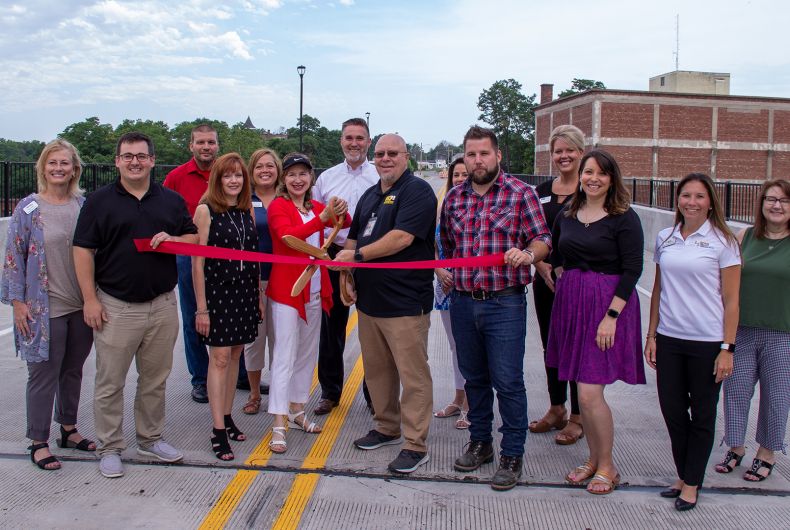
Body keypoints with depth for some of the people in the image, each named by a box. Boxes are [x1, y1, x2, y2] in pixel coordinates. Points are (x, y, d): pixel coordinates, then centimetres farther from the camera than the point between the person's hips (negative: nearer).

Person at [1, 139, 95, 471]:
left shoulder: (83, 205, 4)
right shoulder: (29, 208, -6)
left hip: (81, 305, 4)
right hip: (44, 307, -4)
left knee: (74, 370, 15)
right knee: (44, 374, 4)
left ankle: (68, 429, 32)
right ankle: (38, 442, 18)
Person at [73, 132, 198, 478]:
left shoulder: (172, 200, 9)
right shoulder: (99, 201, 0)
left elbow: (195, 238, 13)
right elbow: (83, 251, -2)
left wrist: (173, 240, -10)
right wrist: (89, 299, -8)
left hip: (162, 304, 3)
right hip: (115, 307, -3)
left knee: (155, 379, 14)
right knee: (110, 383, 4)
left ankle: (150, 439, 30)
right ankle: (110, 448, 18)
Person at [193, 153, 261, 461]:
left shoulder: (247, 210, 9)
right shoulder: (206, 210, -8)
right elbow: (197, 261, -9)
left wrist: (259, 297, 11)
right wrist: (201, 307, -12)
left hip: (245, 293, 6)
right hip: (217, 293, -5)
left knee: (235, 355, 12)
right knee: (219, 358, -3)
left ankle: (227, 417, 25)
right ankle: (218, 432, 2)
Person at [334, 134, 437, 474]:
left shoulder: (417, 191, -8)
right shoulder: (369, 196, 18)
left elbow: (402, 238, -20)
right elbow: (353, 241, 23)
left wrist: (358, 254, -13)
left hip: (405, 302, -8)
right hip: (369, 299, 8)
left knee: (412, 375, -1)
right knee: (376, 370, 17)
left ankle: (416, 444, 8)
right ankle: (387, 427, 33)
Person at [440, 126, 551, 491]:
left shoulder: (521, 193, -3)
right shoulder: (454, 198, 10)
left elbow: (543, 239, -4)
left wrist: (528, 254, -24)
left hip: (505, 303, -4)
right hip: (463, 302, 5)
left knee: (508, 382, -1)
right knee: (474, 378, 15)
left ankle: (512, 456, 13)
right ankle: (479, 442, 31)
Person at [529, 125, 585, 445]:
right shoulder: (542, 191, 10)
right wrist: (541, 265, -7)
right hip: (546, 281, 5)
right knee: (551, 347, 14)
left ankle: (577, 418, 17)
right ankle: (556, 410, 29)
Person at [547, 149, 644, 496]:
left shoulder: (624, 219, -8)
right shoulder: (566, 216, 9)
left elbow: (632, 270, -12)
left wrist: (611, 316, -18)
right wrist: (566, 287, 7)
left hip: (608, 307, -6)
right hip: (570, 305, 6)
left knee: (590, 393, -7)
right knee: (581, 390, 12)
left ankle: (607, 467, 14)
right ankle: (594, 458, 29)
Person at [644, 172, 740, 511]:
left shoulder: (722, 241, -6)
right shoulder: (665, 238, 7)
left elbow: (731, 301, -6)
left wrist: (727, 348, -9)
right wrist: (651, 335, 8)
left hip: (707, 342, -4)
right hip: (669, 339, 4)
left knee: (702, 415, 9)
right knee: (672, 409, 10)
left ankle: (692, 483, 24)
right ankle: (684, 475, 29)